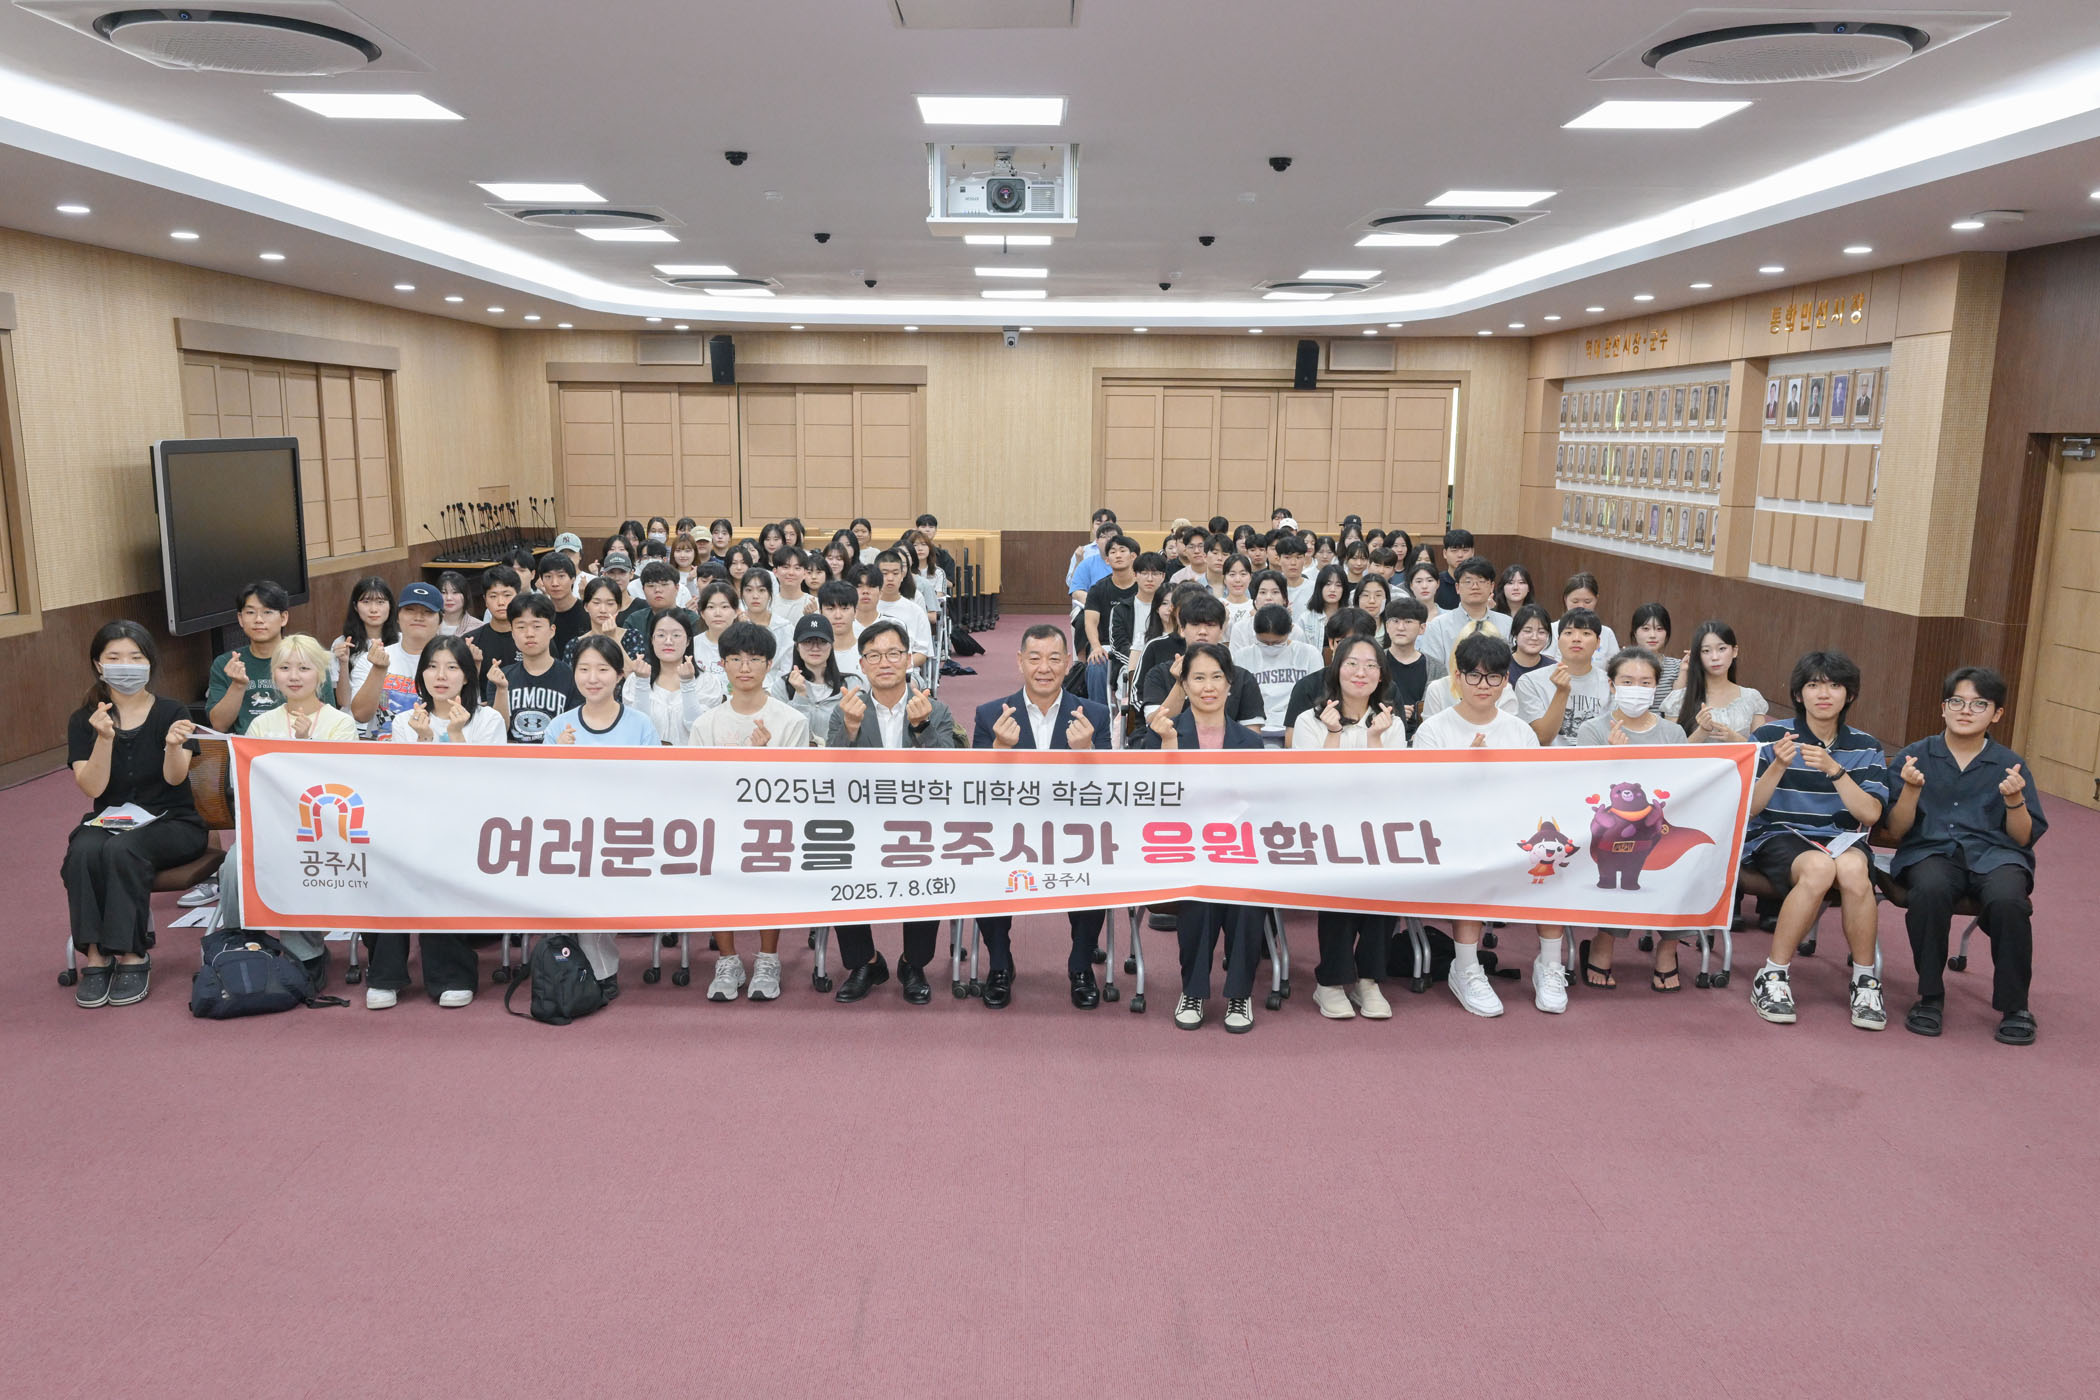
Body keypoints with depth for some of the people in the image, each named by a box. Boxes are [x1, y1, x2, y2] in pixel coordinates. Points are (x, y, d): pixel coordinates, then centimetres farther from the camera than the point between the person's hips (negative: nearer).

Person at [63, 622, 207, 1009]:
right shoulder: (83, 721, 3)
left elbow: (174, 778, -14)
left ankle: (133, 958, -25)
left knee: (123, 850, -34)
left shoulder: (172, 713, -2)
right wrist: (105, 738, -24)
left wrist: (173, 745, -35)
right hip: (107, 821, 2)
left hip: (171, 823, -2)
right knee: (83, 851, -31)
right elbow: (92, 787, -8)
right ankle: (95, 958, -24)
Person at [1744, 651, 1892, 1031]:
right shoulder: (1770, 737, 0)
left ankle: (1864, 980, -14)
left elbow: (1870, 814, -5)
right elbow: (1749, 810, -4)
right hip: (1778, 836, -2)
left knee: (1853, 870, -35)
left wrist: (1834, 769, -17)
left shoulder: (1865, 748, 8)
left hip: (1841, 839, 2)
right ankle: (1772, 977, -23)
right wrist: (1778, 765, -19)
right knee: (1819, 867, -37)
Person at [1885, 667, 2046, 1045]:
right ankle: (1930, 996, -17)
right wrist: (1912, 790, -12)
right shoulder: (1915, 757, 8)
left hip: (1995, 854, 1)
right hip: (1931, 850, -1)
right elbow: (1896, 832, 5)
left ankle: (2014, 1004, -11)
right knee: (1930, 889, -36)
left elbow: (2025, 837, 8)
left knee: (2008, 900, -34)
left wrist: (2014, 799, -10)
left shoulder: (2010, 764, 11)